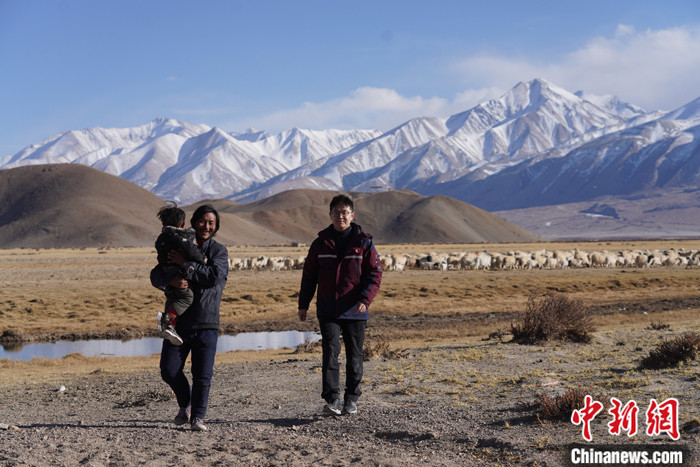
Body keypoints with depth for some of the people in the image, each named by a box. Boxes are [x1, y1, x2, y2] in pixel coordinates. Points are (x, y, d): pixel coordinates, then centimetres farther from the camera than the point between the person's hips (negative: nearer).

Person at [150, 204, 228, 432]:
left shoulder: (219, 251, 3)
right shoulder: (178, 248, 10)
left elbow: (215, 276, -17)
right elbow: (156, 276, 2)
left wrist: (185, 264, -18)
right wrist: (171, 280, -20)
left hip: (206, 322, -2)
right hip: (179, 320, 2)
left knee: (203, 374, -6)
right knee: (169, 371, 2)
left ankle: (197, 417, 8)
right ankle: (185, 405, 27)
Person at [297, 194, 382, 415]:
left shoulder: (364, 243, -1)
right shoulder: (321, 243, 5)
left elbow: (375, 274, -3)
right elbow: (309, 275, 12)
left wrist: (365, 299, -18)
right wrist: (303, 304, 8)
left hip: (355, 311, 0)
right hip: (328, 311, 1)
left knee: (354, 356, 8)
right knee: (330, 352, -11)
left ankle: (351, 399, 22)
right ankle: (332, 399, -13)